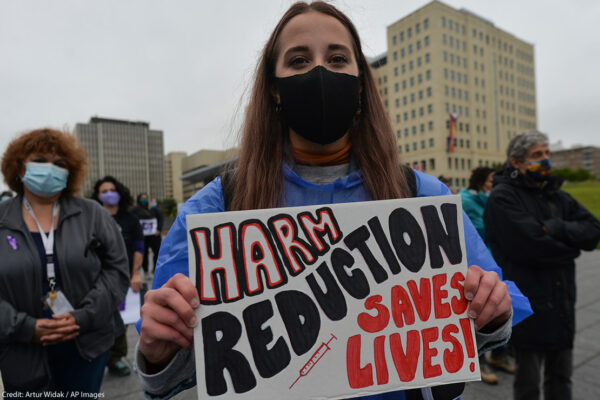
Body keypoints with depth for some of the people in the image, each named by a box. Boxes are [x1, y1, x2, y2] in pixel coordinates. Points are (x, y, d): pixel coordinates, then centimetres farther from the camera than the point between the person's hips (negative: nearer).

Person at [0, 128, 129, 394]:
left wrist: (83, 318, -13)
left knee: (82, 389, 16)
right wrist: (28, 328, -13)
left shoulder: (92, 215, -1)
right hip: (23, 353, 0)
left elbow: (116, 269, -3)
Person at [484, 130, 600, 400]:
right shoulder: (502, 197, -14)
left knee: (561, 377, 22)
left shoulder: (556, 195, 10)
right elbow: (533, 245, -24)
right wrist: (571, 244, -7)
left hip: (561, 304, 7)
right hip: (528, 306, -7)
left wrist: (556, 229, -18)